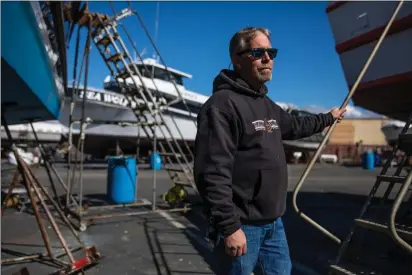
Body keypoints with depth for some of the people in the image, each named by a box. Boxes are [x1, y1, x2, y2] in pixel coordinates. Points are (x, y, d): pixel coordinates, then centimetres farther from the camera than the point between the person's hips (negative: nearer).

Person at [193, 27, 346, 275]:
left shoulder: (267, 104, 12)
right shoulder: (222, 104, -19)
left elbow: (295, 126, 32)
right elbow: (212, 173, -25)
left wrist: (328, 118, 43)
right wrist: (229, 226, -24)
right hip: (242, 226, -9)